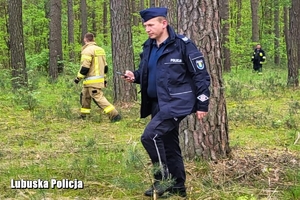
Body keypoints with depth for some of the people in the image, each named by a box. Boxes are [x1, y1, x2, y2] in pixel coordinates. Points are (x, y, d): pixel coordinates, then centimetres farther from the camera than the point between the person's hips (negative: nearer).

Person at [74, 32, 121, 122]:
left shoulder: (87, 50, -14)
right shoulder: (100, 50, 13)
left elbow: (85, 68, -19)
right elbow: (105, 66, 17)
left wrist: (78, 78, -8)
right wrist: (104, 78, 24)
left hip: (92, 81, -9)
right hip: (100, 80, 9)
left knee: (98, 98, -10)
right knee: (84, 96, 21)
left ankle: (114, 115, -17)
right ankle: (83, 115, 29)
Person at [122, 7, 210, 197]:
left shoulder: (182, 45, -13)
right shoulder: (149, 47, 8)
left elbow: (201, 75, -11)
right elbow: (146, 72, 22)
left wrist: (202, 104, -12)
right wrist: (135, 76, -1)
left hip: (177, 102, -8)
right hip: (158, 103, 8)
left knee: (150, 135, -21)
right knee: (169, 145, 14)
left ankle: (163, 180, -7)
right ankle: (178, 186, 26)